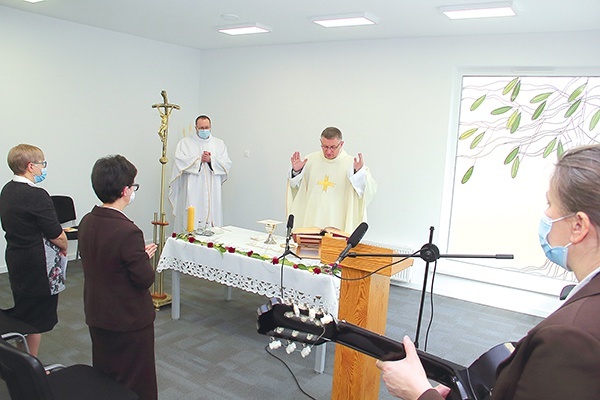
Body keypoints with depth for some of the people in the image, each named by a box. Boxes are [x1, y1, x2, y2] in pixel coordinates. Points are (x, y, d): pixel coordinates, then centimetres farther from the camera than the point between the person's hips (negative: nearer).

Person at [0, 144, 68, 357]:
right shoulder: (36, 195, -22)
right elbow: (57, 236, -21)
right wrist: (64, 247, 0)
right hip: (38, 265, -9)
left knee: (21, 314, 21)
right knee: (36, 320, 5)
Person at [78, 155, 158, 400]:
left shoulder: (86, 222, -3)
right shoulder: (128, 232, -29)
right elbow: (145, 279, -22)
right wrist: (146, 257, -4)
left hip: (96, 317, 8)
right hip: (130, 321, -7)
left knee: (104, 379, 24)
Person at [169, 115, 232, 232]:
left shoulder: (219, 144, 15)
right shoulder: (185, 142, 9)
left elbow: (227, 164, 3)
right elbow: (180, 161, -7)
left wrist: (211, 160, -11)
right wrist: (199, 159, -9)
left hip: (212, 192, 2)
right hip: (192, 192, -2)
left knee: (212, 216, -3)